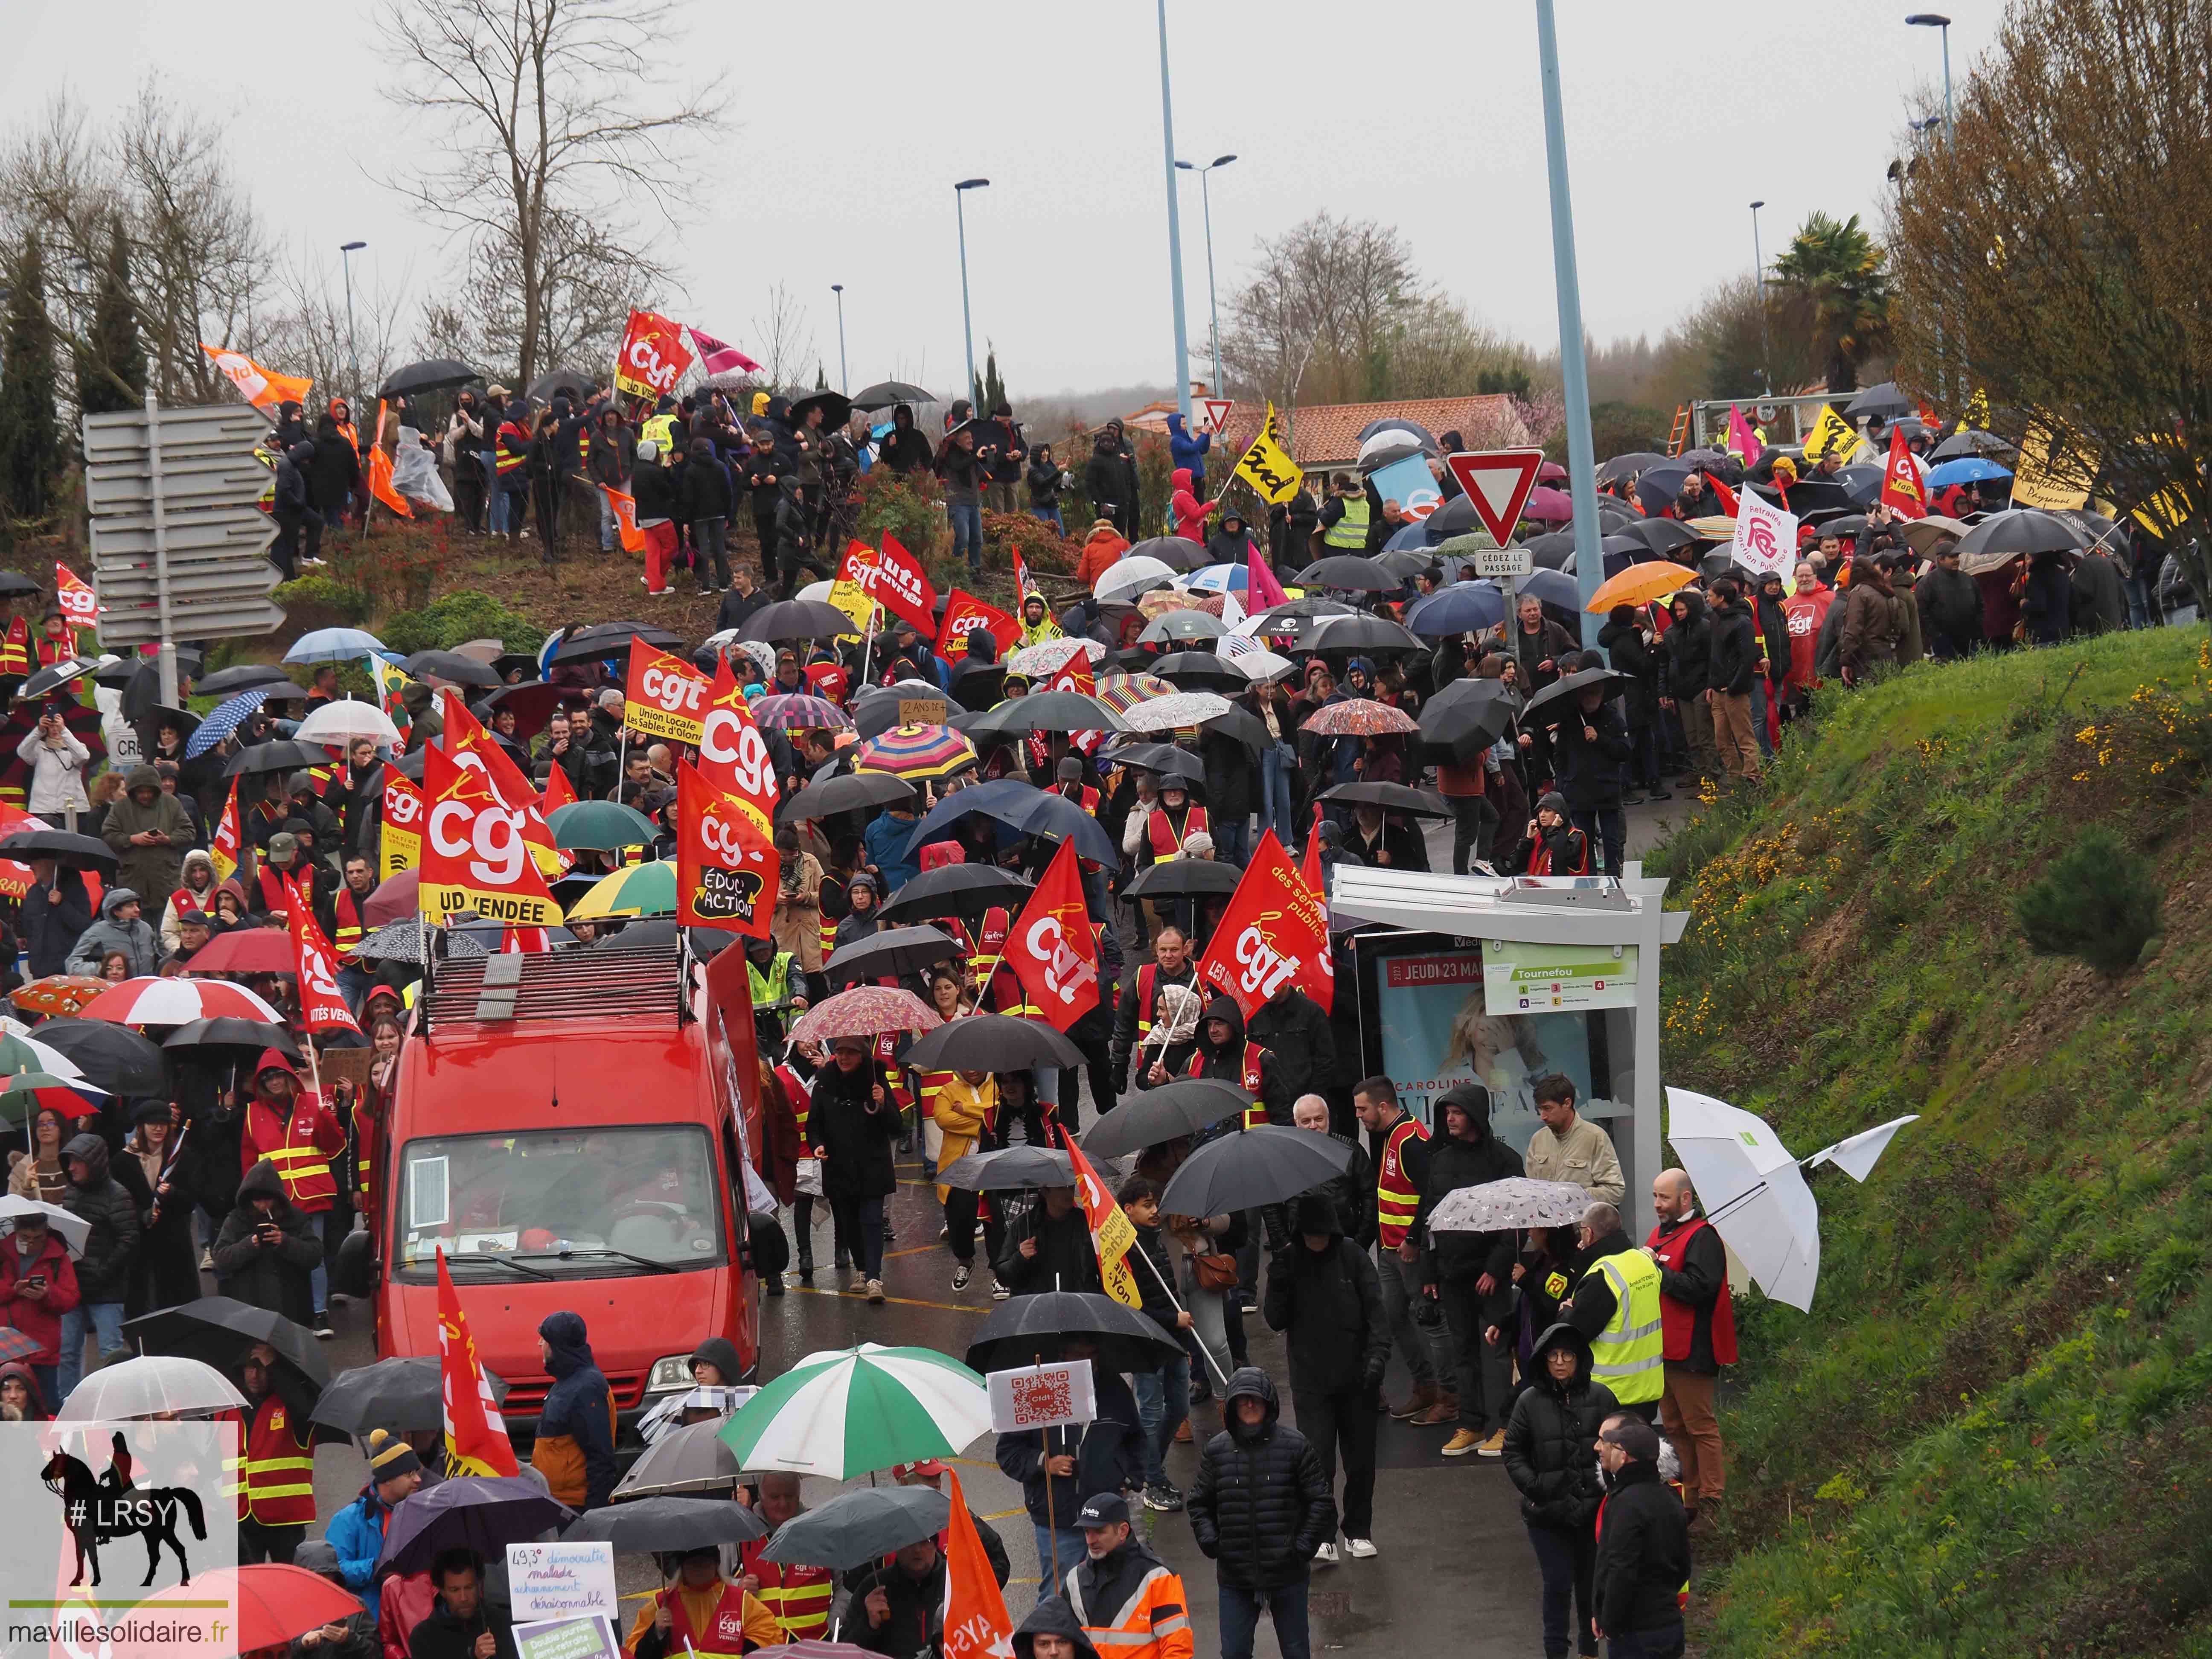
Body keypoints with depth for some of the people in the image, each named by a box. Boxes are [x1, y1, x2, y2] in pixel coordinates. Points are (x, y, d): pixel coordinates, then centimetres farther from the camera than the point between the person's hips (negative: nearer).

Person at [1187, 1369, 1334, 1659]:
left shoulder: (1294, 1445, -6)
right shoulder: (1217, 1450, 1)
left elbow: (1321, 1502, -1)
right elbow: (1200, 1504, 12)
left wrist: (1304, 1547, -7)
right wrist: (1210, 1542, -3)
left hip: (1286, 1572, -2)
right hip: (1235, 1576, 2)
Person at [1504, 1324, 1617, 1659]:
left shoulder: (1600, 1397, -4)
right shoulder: (1530, 1402, -4)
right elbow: (1513, 1452, 3)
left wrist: (1608, 1486, -7)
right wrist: (1533, 1487, -8)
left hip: (1593, 1509, 1)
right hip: (1548, 1513, -1)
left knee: (1590, 1581, 12)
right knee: (1558, 1584, -2)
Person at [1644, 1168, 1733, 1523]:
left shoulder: (1702, 1238, -13)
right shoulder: (1661, 1234, 17)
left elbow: (1700, 1288, -24)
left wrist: (1657, 1269, -19)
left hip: (1691, 1352, -10)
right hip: (1663, 1348, 10)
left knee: (1700, 1426, -5)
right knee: (1674, 1425, 14)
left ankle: (1712, 1500, 0)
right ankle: (1689, 1498, 22)